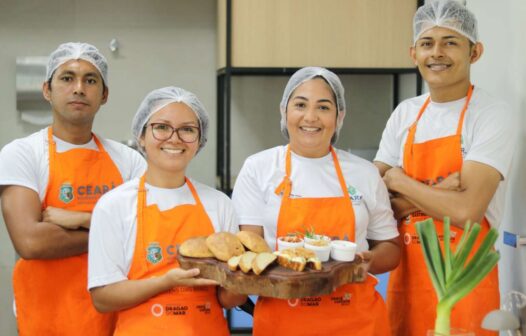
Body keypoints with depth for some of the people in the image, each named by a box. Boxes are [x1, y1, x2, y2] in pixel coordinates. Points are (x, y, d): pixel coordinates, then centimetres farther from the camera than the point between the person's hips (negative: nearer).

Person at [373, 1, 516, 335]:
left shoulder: (492, 115, -10)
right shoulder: (404, 114, 6)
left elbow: (466, 211, -21)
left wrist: (398, 181, -8)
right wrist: (434, 194, -13)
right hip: (407, 273, 5)